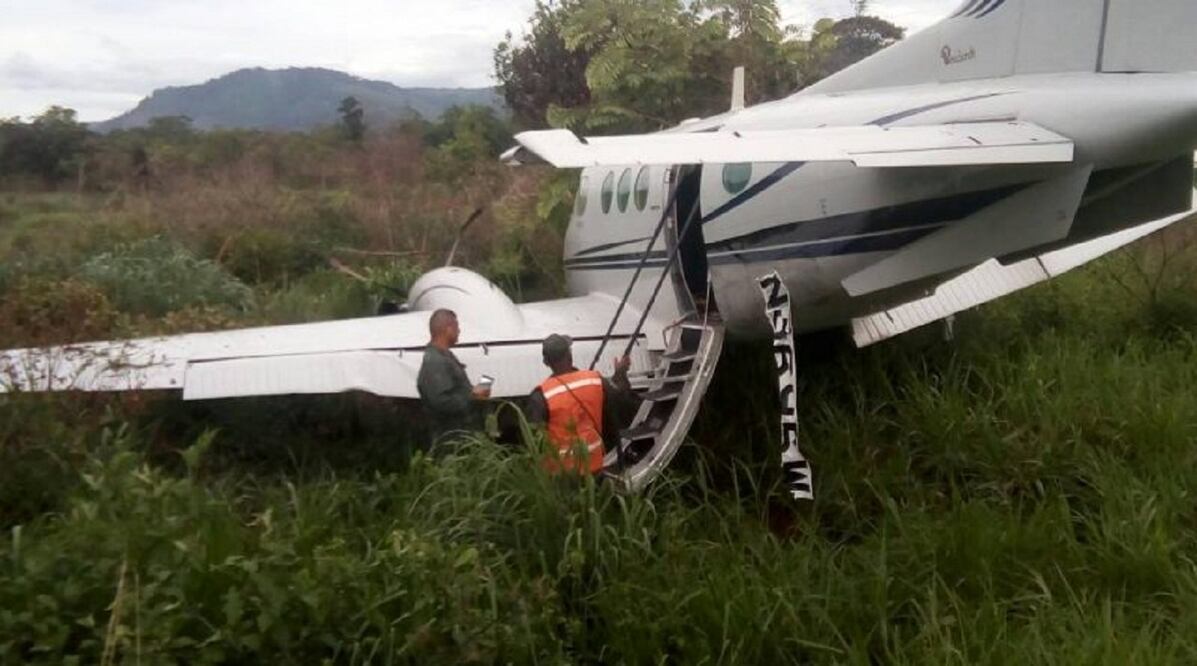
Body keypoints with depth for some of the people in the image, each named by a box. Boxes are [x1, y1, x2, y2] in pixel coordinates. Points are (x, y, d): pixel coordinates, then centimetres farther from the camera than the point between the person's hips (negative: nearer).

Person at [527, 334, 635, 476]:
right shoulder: (595, 381, -9)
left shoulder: (542, 395, -20)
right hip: (592, 463, 4)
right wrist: (620, 374, 22)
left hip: (559, 469, -3)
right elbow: (621, 403, 7)